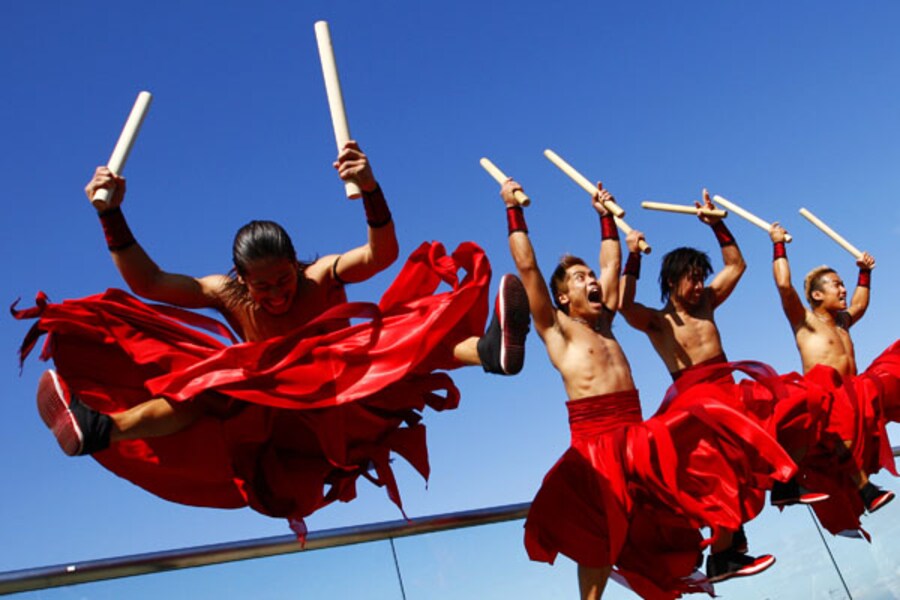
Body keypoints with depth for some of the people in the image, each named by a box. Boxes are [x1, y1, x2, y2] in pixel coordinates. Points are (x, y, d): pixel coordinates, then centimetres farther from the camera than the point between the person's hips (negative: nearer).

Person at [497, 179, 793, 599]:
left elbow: (613, 261, 31)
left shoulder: (603, 320, 21)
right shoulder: (555, 327, 4)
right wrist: (514, 209, 3)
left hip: (639, 435, 6)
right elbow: (526, 265, -2)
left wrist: (605, 214, 35)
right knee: (599, 539, -11)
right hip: (595, 441, -6)